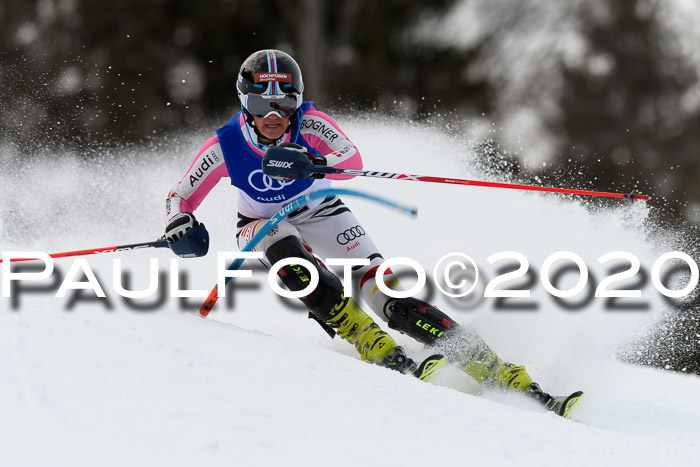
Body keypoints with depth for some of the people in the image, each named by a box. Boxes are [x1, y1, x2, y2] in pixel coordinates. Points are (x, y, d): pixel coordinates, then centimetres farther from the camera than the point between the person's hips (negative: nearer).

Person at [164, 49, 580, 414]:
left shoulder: (308, 123, -25)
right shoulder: (225, 146, -23)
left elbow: (353, 161, -40)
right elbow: (180, 198, -12)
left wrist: (310, 161, -60)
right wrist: (180, 229, -34)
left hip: (320, 215, -1)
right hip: (263, 226, 1)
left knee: (391, 298, -19)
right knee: (284, 246, -39)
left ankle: (504, 376, -22)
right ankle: (379, 351, -38)